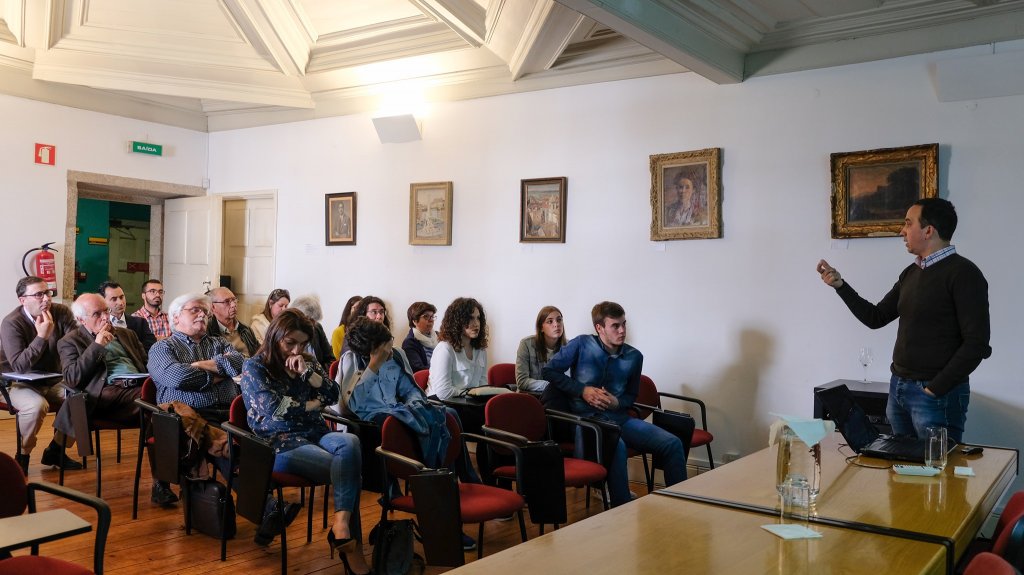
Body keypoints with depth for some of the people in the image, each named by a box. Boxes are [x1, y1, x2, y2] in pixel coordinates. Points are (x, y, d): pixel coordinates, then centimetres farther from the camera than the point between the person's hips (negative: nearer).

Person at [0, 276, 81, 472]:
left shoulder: (61, 312, -5)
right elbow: (19, 366, -25)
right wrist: (42, 336, -32)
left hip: (53, 382, 5)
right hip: (19, 384, -5)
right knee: (37, 405, -34)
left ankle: (54, 451, 5)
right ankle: (23, 456, -9)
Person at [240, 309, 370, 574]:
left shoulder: (308, 362, 16)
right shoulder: (254, 367, 1)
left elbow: (333, 395, 7)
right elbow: (274, 410, -11)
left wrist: (307, 372, -6)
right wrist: (313, 404, 0)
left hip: (315, 434, 5)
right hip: (280, 443, -5)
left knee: (350, 442, -33)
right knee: (347, 468, -28)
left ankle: (342, 526, -40)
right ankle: (350, 543, -22)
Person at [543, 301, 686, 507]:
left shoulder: (634, 357, 9)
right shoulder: (581, 345, -2)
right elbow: (548, 371, 1)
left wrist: (617, 403, -4)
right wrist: (582, 390, -8)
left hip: (619, 417, 5)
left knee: (672, 444, -14)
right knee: (616, 446, -39)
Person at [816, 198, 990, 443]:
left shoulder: (962, 273, -12)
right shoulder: (911, 273, 12)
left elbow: (976, 345, -17)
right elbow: (876, 318, 18)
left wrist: (935, 390, -17)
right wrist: (840, 285, 8)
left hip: (937, 395, -7)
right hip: (898, 388, 7)